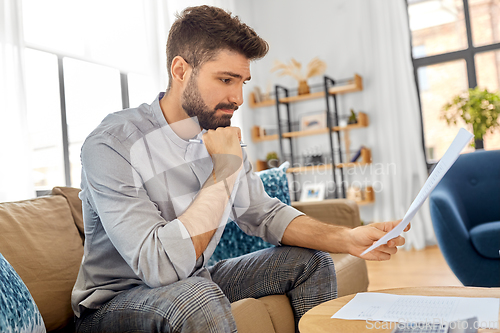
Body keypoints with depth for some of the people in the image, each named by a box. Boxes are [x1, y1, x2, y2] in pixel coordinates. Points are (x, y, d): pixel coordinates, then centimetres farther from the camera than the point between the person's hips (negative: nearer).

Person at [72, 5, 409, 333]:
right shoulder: (110, 144, -25)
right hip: (114, 303, -6)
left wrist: (347, 239, -14)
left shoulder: (218, 135, -3)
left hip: (196, 284, 7)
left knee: (311, 261, 3)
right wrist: (223, 170, -28)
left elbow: (263, 213, 0)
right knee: (197, 297, -39)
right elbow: (160, 265, -33)